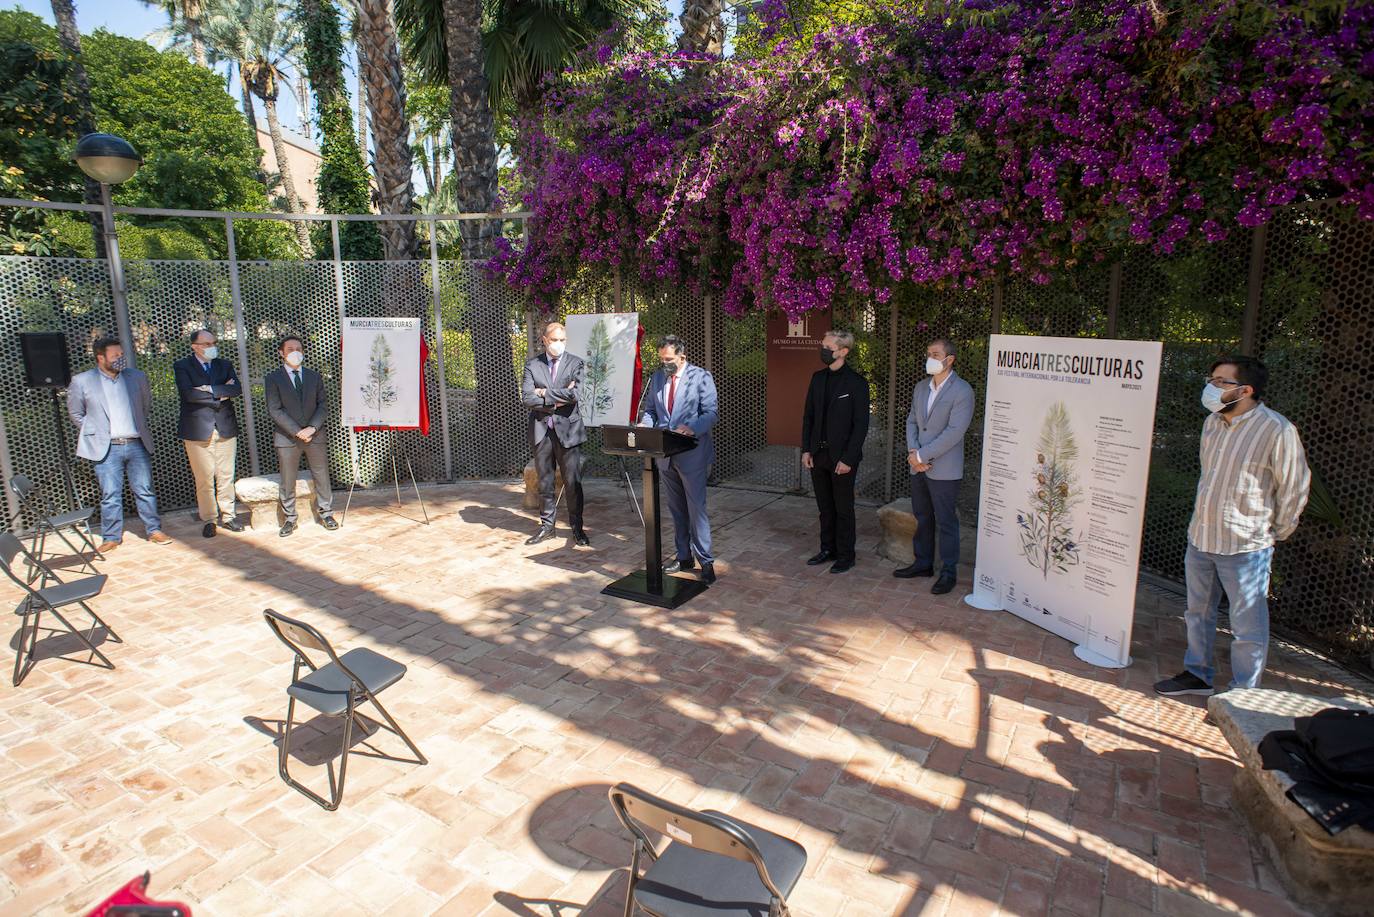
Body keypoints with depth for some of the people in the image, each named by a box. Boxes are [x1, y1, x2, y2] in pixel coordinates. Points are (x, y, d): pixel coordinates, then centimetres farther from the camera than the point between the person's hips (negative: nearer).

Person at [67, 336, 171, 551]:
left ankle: (154, 530, 15)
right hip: (106, 448, -2)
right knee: (110, 495, 2)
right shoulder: (81, 381, -1)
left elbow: (147, 405, 20)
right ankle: (111, 537, 12)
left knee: (145, 491, 6)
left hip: (137, 445, 2)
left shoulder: (137, 377, 6)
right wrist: (95, 431, 7)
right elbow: (76, 413, 10)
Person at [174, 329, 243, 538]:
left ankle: (227, 516, 17)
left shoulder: (224, 365, 13)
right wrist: (221, 394, -11)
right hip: (198, 430, -3)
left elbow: (237, 390, -4)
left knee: (226, 476, 7)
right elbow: (189, 393, -15)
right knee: (204, 479, 0)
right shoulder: (182, 366, 1)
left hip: (225, 428, 3)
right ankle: (209, 520, 11)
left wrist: (210, 389, -14)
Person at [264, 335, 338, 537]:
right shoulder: (273, 378, 1)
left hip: (315, 435, 2)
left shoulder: (314, 376, 10)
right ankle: (290, 519, 15)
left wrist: (312, 427, -10)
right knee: (287, 482, 4)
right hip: (287, 437, -2)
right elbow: (274, 410, -6)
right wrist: (297, 431, -14)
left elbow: (321, 405, 6)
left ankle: (325, 514, 18)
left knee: (322, 477, 6)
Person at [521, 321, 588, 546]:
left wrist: (545, 393, -8)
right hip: (541, 430, 2)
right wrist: (556, 401, -11)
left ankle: (577, 528, 14)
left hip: (567, 429, -2)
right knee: (544, 482, 10)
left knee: (573, 482, 2)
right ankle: (547, 526, 22)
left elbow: (573, 395, -13)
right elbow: (527, 398, -5)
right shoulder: (532, 365, 6)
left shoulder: (575, 363, 1)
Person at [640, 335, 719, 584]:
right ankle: (684, 556, 26)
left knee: (696, 508, -5)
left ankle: (706, 561, 4)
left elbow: (710, 413, -11)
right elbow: (649, 409, 16)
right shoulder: (657, 377, 10)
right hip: (666, 454, 6)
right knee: (677, 509, 14)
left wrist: (692, 428, -29)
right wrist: (645, 424, -7)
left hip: (692, 454, -5)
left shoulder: (701, 376, -6)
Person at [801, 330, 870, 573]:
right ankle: (828, 549, 29)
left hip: (842, 457, -5)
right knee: (825, 507, 15)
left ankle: (845, 555, 18)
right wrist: (806, 449, 4)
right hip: (818, 454, 5)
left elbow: (861, 424, -11)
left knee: (843, 508, 6)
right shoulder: (818, 378, 8)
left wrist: (848, 459, -15)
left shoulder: (856, 383, -10)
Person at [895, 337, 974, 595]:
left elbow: (954, 432, -19)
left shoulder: (962, 391, -12)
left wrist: (922, 455, -18)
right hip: (918, 466, 7)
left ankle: (948, 571, 15)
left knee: (946, 522, 3)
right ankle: (923, 563, 30)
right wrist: (912, 453, -4)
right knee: (922, 518, 16)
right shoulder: (921, 387, 11)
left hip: (944, 469, -7)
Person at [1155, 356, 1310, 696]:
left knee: (1247, 626, 6)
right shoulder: (1212, 423, 5)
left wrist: (1275, 532, 2)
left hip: (1245, 546, -7)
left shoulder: (1277, 430, -17)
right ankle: (1198, 673, 37)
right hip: (1200, 537, 7)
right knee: (1198, 612, 20)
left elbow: (1295, 488, -8)